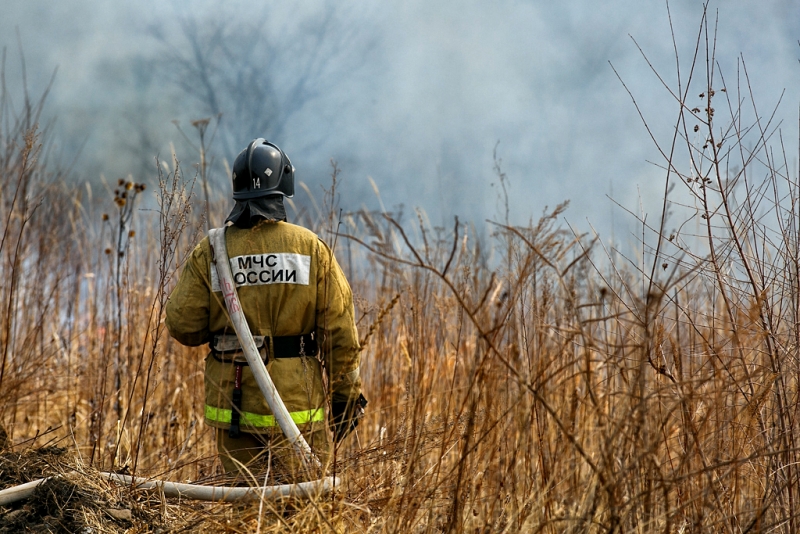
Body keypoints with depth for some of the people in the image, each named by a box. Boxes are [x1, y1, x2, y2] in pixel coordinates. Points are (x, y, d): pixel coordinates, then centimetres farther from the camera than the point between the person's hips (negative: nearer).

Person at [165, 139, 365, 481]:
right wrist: (346, 395, 4)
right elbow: (339, 329, -4)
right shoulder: (311, 248, -3)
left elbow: (183, 327, -2)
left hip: (233, 403, 2)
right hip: (297, 404, -2)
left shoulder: (209, 253, -1)